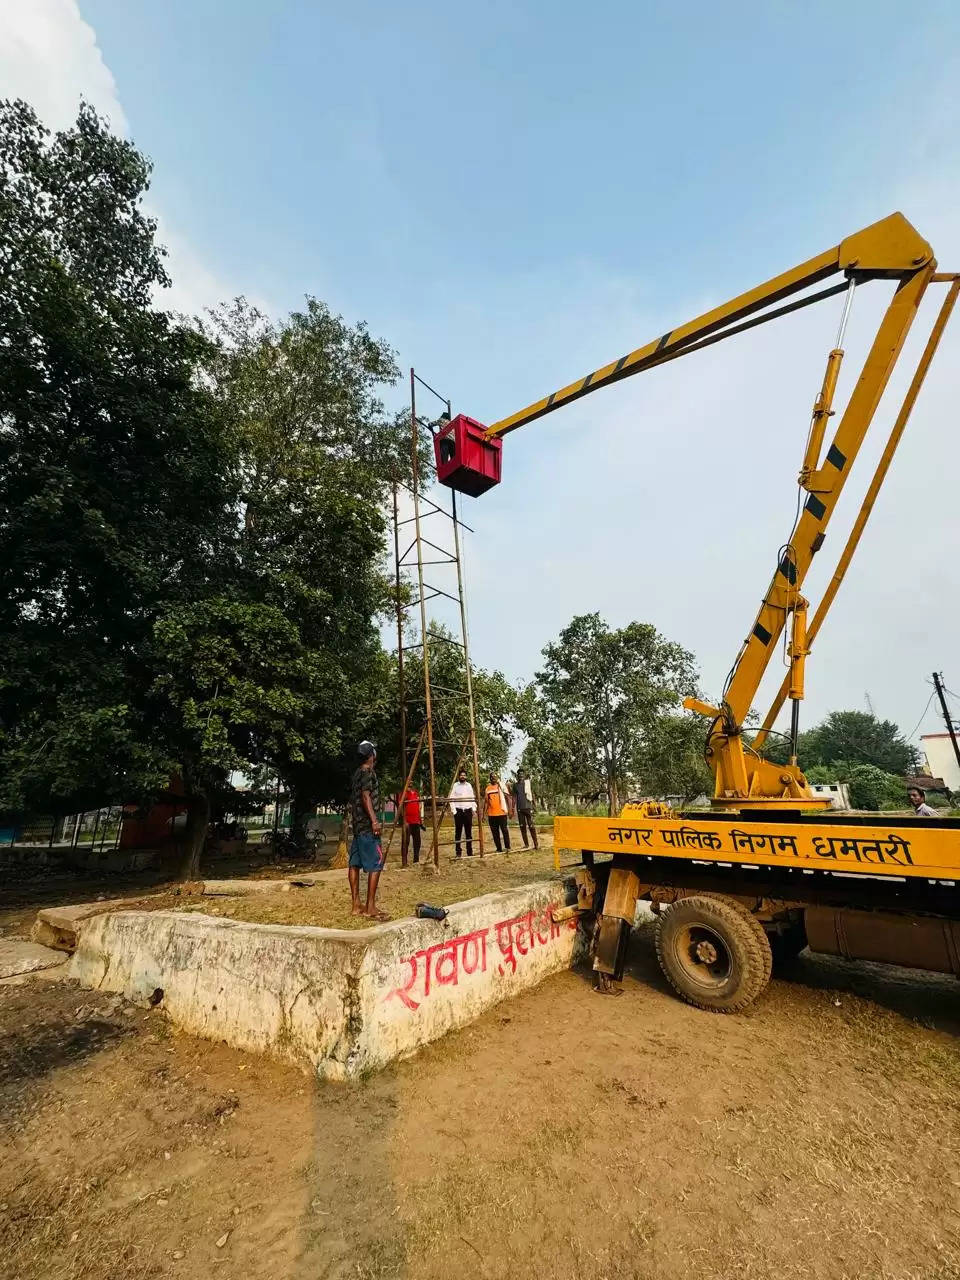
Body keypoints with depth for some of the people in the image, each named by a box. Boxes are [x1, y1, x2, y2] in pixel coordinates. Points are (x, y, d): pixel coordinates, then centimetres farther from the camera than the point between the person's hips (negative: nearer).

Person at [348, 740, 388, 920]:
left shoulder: (356, 773, 15)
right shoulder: (368, 772, -11)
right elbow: (366, 796, -21)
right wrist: (374, 820, -26)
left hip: (357, 825, 9)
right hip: (367, 826, -9)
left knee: (355, 864, 9)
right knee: (375, 864, -6)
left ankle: (356, 906, 15)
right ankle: (370, 907, -5)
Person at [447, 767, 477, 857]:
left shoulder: (469, 785, 10)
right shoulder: (455, 785, -1)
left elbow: (472, 798, 12)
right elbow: (451, 799, -3)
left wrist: (474, 808, 1)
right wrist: (454, 810, -10)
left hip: (468, 810, 3)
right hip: (458, 811, -3)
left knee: (469, 832, 5)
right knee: (458, 832, 0)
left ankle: (470, 852, 11)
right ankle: (458, 852, 5)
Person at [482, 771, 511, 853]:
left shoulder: (501, 786, 2)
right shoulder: (487, 788, 10)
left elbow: (508, 798, 1)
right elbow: (486, 801, 13)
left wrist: (509, 810, -7)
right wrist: (484, 813, 7)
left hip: (502, 813, -3)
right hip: (491, 814, 3)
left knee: (504, 830, -4)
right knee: (495, 832, 6)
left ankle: (507, 847, 7)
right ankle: (499, 849, 14)